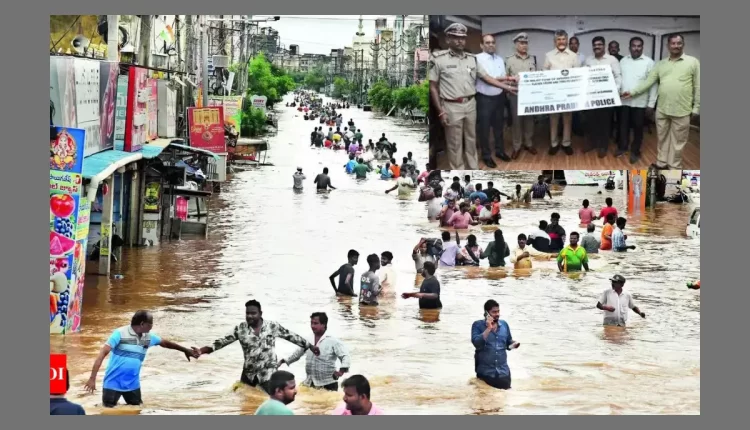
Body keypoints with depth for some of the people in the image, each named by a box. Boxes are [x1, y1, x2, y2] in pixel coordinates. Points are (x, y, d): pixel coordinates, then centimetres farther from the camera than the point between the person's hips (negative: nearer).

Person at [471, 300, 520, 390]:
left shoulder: (504, 324, 8)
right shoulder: (477, 325, -4)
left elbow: (509, 342, 18)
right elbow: (476, 343, -19)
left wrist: (514, 344, -5)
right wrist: (488, 328, -22)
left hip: (503, 372, 3)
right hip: (485, 373, -3)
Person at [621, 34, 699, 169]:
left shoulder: (693, 62, -3)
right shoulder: (661, 64, 9)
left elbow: (698, 86, -2)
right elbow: (648, 81, 10)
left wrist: (696, 108, -5)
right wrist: (632, 92, 2)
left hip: (681, 110, -4)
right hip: (662, 109, 4)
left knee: (677, 140, 5)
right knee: (662, 138, 15)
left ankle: (674, 168, 16)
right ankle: (661, 163, 29)